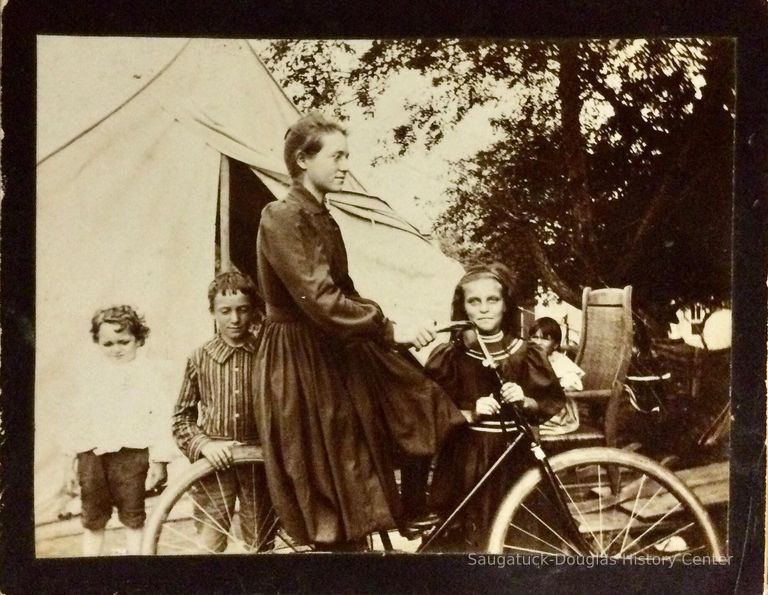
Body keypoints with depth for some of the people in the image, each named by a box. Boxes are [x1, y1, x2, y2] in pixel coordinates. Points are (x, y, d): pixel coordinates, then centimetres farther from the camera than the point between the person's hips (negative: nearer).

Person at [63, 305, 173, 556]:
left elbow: (160, 418, -5)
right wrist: (74, 456, 11)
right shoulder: (87, 374, 9)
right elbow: (75, 417, 13)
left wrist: (159, 460, -8)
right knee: (92, 519, 12)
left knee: (133, 516, 7)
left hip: (131, 453, -3)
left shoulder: (150, 372, -2)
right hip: (92, 454, 3)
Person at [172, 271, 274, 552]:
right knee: (208, 546, -3)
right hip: (214, 464, 0)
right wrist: (204, 444, -11)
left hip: (258, 460, 0)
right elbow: (181, 418, 5)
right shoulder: (200, 358, 0)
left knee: (261, 546, 8)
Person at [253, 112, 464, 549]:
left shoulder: (323, 219, 13)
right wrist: (390, 329, -26)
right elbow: (318, 299, -26)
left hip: (335, 353, 9)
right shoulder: (282, 219, -17)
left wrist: (392, 327, 4)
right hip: (300, 362, -9)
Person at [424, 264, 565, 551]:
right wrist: (470, 413, -18)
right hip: (464, 461, -1)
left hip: (513, 459, 1)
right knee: (466, 540, -3)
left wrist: (525, 402, -12)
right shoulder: (448, 356, -2)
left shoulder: (525, 354, 3)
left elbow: (554, 402, 7)